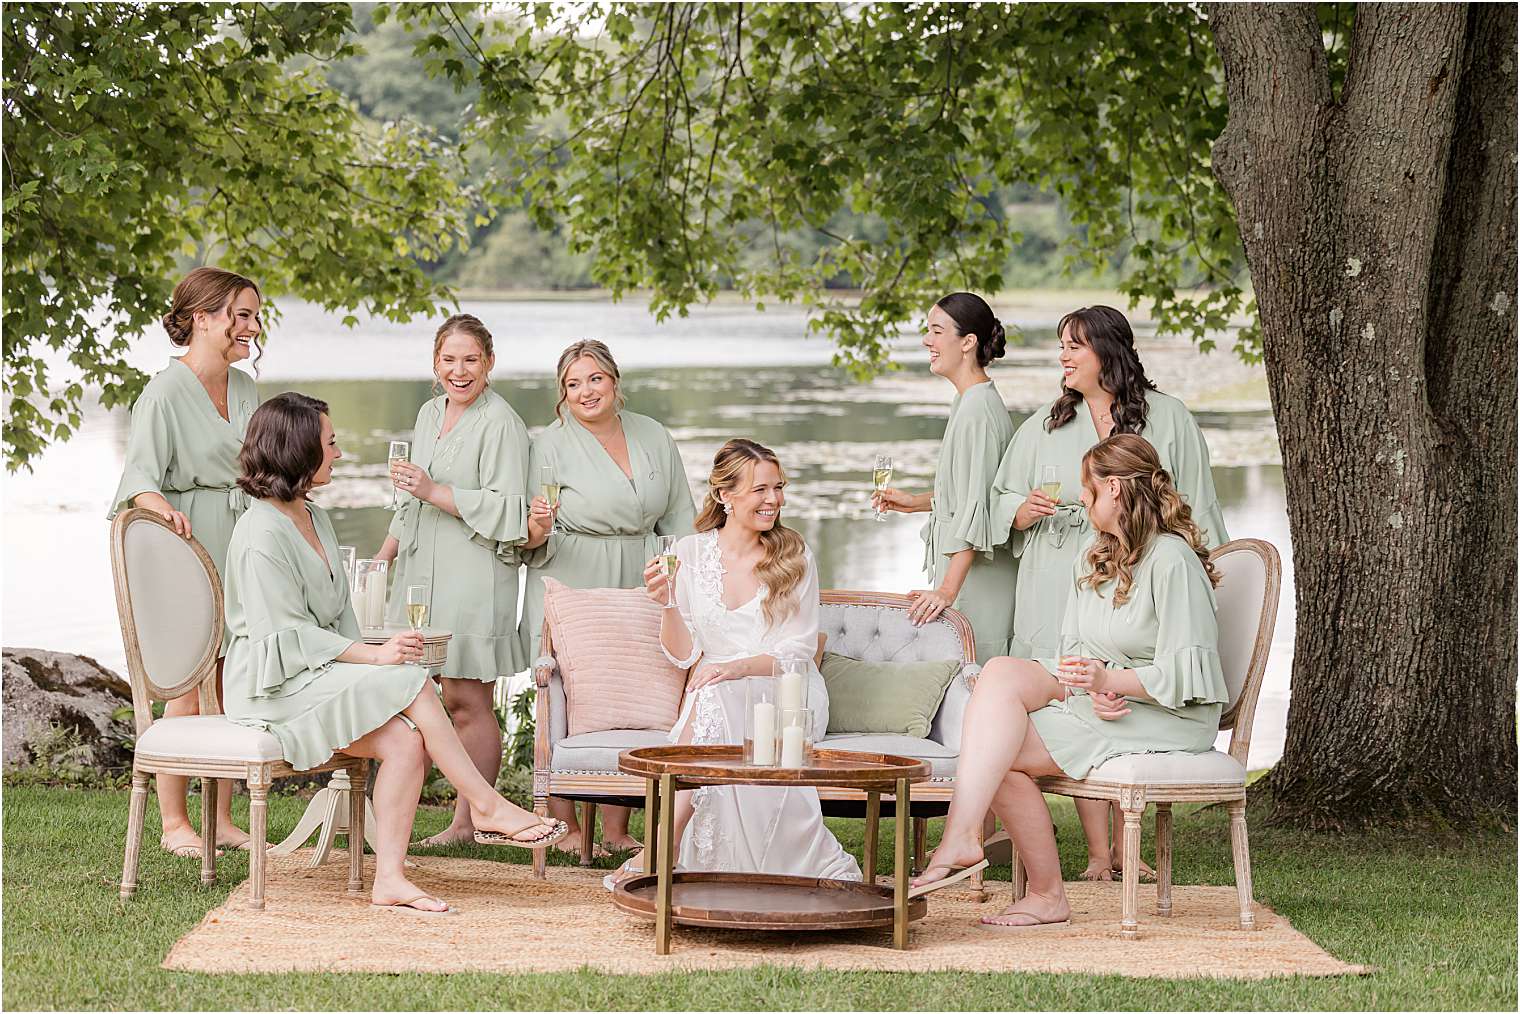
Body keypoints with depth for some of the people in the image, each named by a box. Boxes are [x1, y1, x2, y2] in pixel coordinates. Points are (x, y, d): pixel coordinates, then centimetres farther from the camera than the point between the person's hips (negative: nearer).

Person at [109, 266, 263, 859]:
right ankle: (174, 823, 4)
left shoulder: (242, 388, 13)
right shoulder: (166, 392, -10)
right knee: (189, 689, -5)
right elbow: (140, 477, -16)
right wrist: (163, 508, -36)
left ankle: (222, 820, 12)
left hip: (240, 550, 7)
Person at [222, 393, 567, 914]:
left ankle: (389, 877, -24)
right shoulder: (263, 534, -14)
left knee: (405, 739, -19)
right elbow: (288, 634, -19)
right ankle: (487, 808, -16)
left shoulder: (314, 519, 16)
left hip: (325, 673, 9)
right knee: (414, 685, -24)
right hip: (275, 684, -9)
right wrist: (374, 657, -22)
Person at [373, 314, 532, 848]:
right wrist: (383, 556, 26)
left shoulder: (500, 424, -8)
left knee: (466, 700, -7)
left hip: (474, 575, -7)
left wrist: (435, 492, -18)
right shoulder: (429, 413, 17)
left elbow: (507, 510, -15)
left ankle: (468, 823, -3)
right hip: (421, 571, 8)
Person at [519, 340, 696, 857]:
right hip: (567, 588, -3)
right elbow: (533, 543, -1)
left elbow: (679, 519, 18)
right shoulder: (551, 444, -1)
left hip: (637, 589, 4)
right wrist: (538, 529, -24)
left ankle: (617, 829, 6)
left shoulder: (654, 437, 11)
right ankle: (566, 828, 0)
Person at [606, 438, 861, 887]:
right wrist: (668, 605, -14)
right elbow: (684, 655, 6)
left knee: (712, 699, -34)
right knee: (706, 693, -35)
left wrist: (738, 667, -20)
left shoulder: (794, 557, 4)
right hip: (716, 699, 2)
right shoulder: (690, 552, 7)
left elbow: (799, 650, -1)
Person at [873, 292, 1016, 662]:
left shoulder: (977, 410, -17)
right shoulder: (970, 402, 14)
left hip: (977, 581, -10)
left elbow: (976, 510, -22)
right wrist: (917, 502, 19)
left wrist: (948, 589, -24)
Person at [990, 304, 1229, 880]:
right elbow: (1004, 504, 17)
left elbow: (1195, 508, 7)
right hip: (1063, 589, 2)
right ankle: (1098, 852, -4)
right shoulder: (1044, 427, 15)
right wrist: (1027, 510, -6)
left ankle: (1125, 847, 9)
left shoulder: (1167, 419, 6)